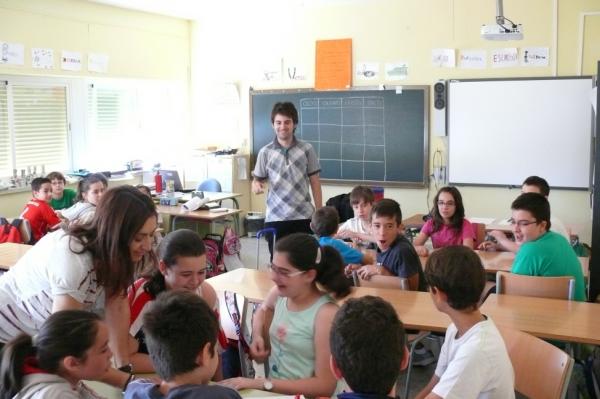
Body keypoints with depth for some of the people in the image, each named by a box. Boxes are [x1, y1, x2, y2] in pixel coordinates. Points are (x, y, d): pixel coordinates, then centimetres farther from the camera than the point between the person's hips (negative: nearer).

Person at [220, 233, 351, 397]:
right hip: (273, 391, 6)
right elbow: (263, 310, 24)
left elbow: (325, 386, -19)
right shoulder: (279, 293, -1)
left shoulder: (325, 314, -19)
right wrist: (257, 336, 3)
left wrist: (261, 383, -20)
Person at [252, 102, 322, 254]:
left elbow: (315, 182, 5)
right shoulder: (265, 152, 2)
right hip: (275, 217, 0)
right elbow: (257, 179, 7)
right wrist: (256, 185, -18)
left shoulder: (307, 149, 2)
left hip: (303, 216, 0)